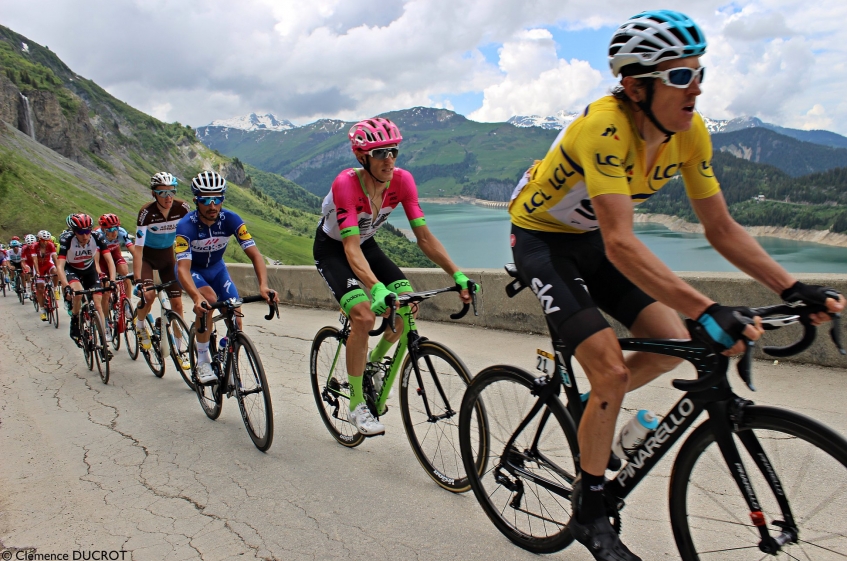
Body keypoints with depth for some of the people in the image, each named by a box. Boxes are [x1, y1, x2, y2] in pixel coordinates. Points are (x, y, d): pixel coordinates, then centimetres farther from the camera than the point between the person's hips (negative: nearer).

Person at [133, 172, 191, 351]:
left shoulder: (183, 208, -21)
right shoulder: (147, 212, -28)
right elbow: (138, 249, -31)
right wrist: (138, 281, -38)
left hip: (167, 256, 3)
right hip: (147, 256, -2)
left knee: (177, 303, -4)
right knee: (148, 295, -24)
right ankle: (140, 324, 9)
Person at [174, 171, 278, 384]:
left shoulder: (231, 220, -24)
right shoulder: (186, 225, -30)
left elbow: (255, 254, -29)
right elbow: (183, 268, -39)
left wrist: (263, 285, -46)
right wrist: (196, 297, -57)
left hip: (216, 268, 3)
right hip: (192, 269, -3)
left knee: (235, 321, -10)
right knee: (208, 299, -33)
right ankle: (203, 361, -16)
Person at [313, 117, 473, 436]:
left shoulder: (402, 180, -20)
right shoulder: (346, 183, -33)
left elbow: (424, 237, -19)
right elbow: (350, 247, -41)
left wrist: (457, 275, -29)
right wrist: (377, 288, -56)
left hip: (366, 245, 5)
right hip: (332, 248, -5)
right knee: (364, 315, -25)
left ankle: (374, 360, 17)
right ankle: (356, 406, -9)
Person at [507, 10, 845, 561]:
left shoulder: (689, 130, -10)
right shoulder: (605, 128, -32)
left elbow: (721, 227, -6)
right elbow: (621, 244, -41)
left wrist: (794, 288, -15)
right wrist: (710, 311, -47)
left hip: (590, 239, 7)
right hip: (541, 238, -7)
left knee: (673, 341, -4)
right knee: (613, 371, -16)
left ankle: (592, 412, 23)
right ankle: (590, 514, 3)